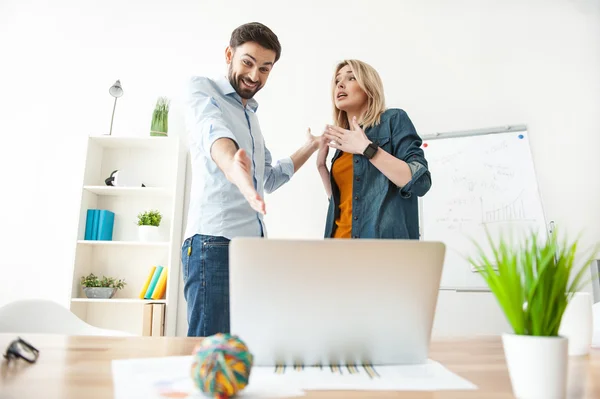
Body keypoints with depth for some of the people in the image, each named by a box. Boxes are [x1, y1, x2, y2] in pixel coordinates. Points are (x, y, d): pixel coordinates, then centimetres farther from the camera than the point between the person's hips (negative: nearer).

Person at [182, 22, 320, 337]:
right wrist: (232, 166, -43)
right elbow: (213, 132, -22)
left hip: (254, 244, 8)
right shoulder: (203, 88, 4)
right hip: (215, 241, -7)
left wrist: (310, 147, 29)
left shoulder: (250, 115, 26)